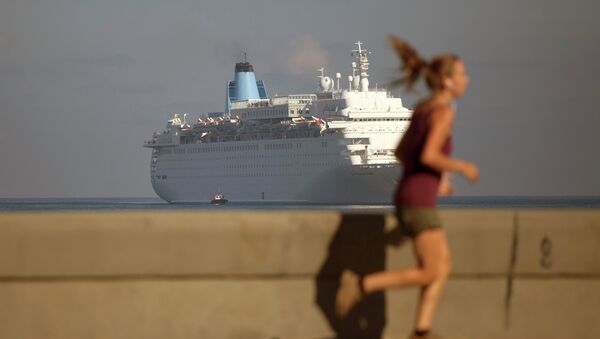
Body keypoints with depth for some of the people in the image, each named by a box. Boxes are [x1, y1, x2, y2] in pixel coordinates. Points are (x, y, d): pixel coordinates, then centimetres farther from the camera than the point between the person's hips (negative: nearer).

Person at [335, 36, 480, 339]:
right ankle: (360, 285, -9)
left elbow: (401, 152, 20)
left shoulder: (424, 108, 14)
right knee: (433, 273, -5)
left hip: (408, 198, 9)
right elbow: (429, 156, -26)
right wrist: (462, 167, -10)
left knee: (444, 267, 12)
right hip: (419, 202, -9)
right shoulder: (444, 111, -14)